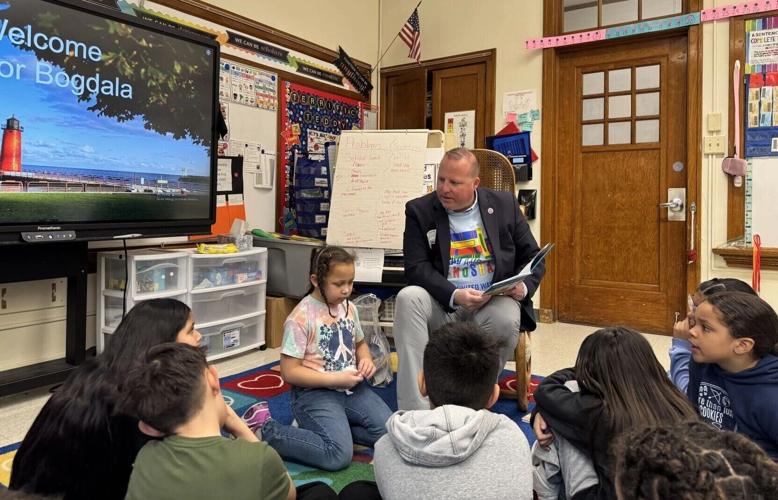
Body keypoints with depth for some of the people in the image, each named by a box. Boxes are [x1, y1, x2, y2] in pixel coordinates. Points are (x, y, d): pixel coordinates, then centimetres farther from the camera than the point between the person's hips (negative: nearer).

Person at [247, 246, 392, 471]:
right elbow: (289, 372, -16)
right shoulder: (301, 317, -15)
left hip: (352, 387, 7)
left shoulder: (349, 308, 6)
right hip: (314, 393, -6)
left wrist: (366, 359, 0)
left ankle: (334, 427, 8)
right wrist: (335, 379, -19)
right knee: (339, 455, -23)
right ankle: (264, 430, -7)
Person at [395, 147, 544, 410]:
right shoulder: (420, 210, 4)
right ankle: (414, 408, -30)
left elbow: (533, 257, 13)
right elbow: (416, 268, -5)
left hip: (494, 303, 1)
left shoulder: (504, 204, 8)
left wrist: (524, 287, -9)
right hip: (443, 307, 0)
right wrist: (455, 296, -21)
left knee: (506, 319, -33)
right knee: (408, 297, -30)